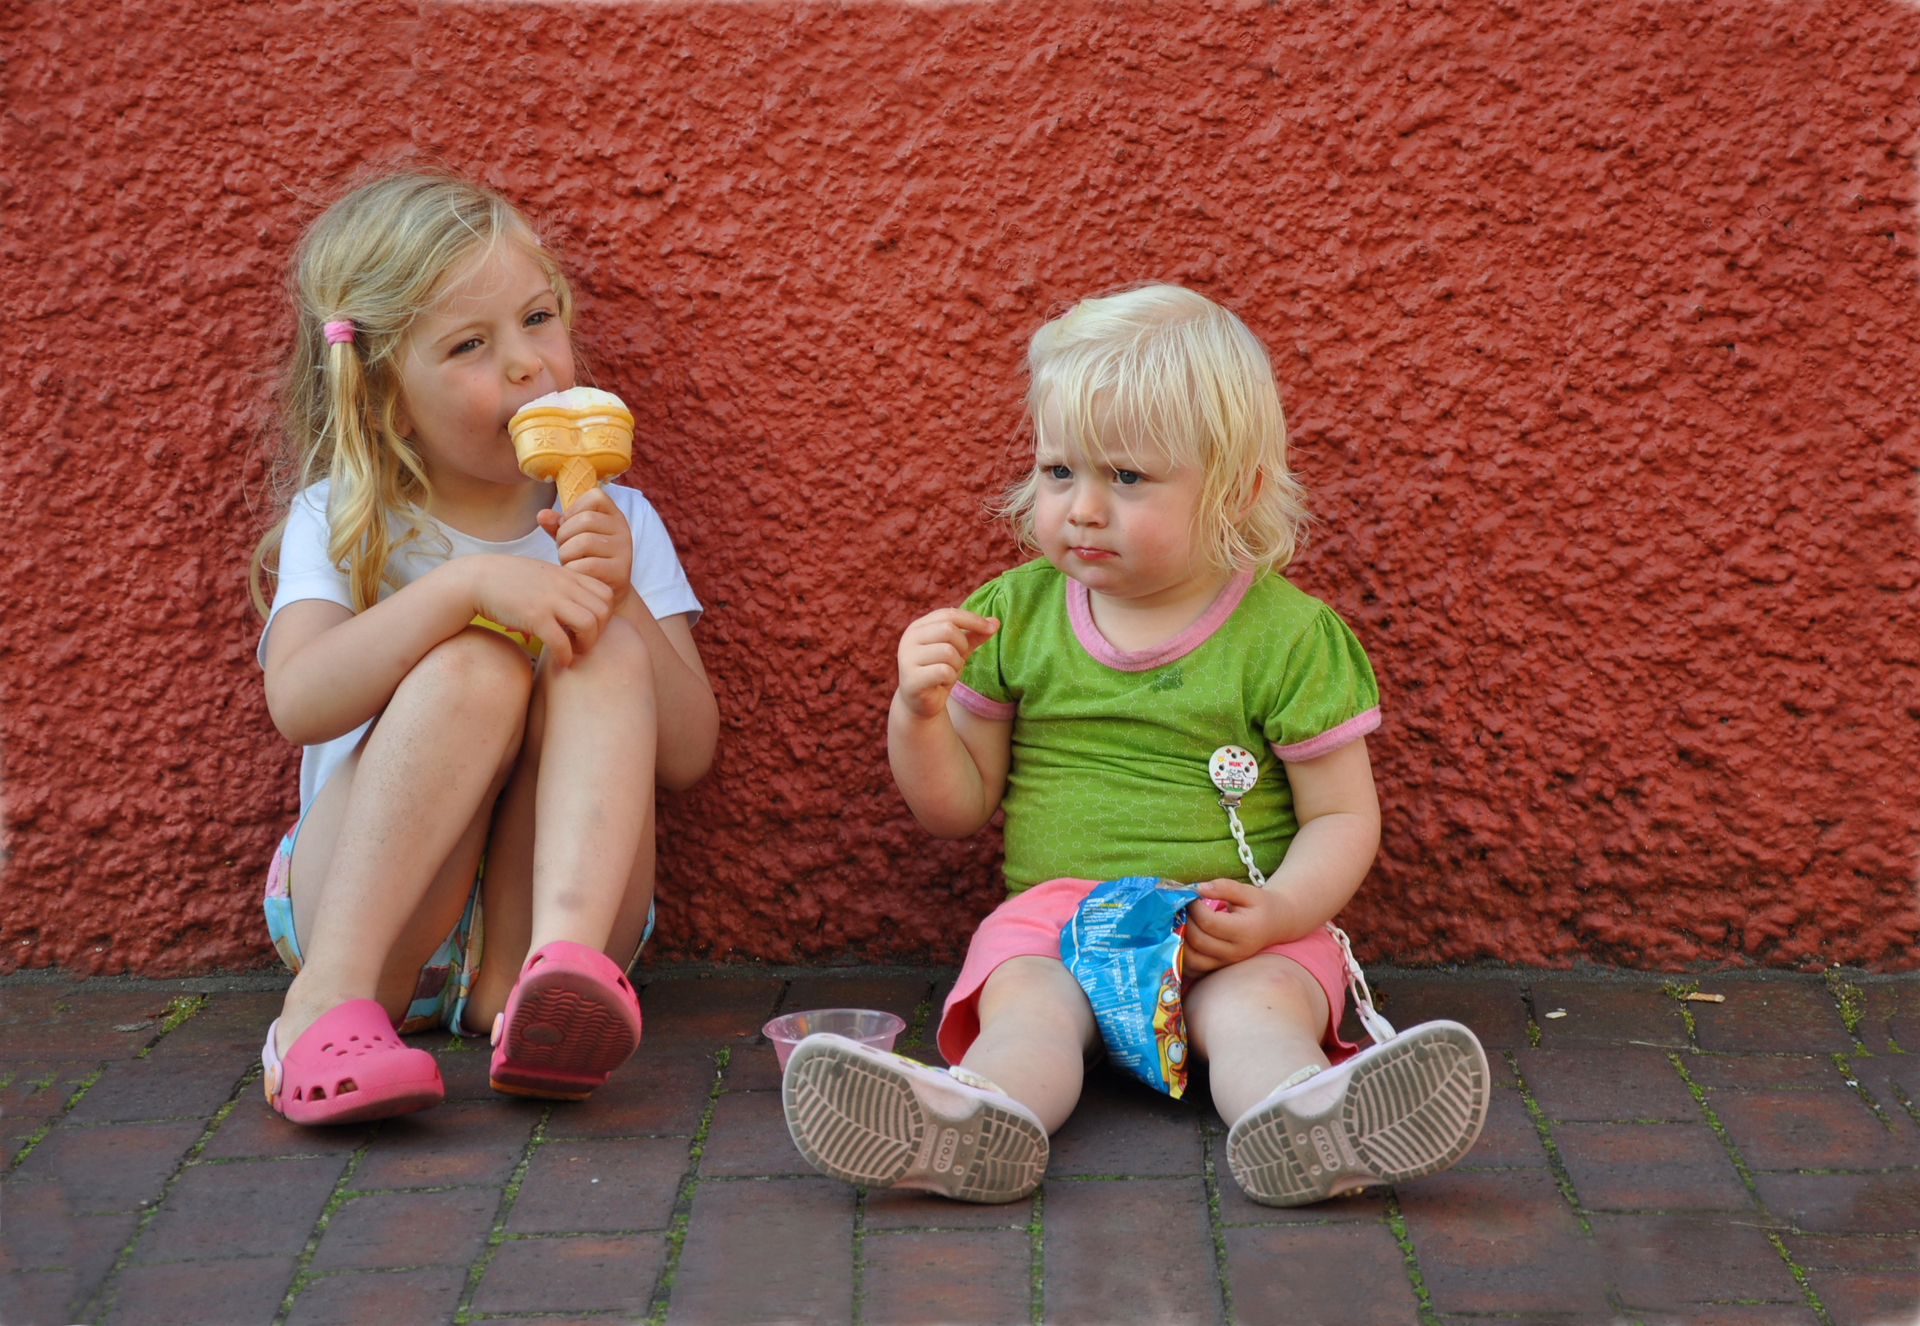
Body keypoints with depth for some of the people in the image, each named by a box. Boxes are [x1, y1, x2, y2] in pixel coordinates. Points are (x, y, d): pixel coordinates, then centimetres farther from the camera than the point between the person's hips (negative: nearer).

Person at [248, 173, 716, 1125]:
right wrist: (468, 586, -27)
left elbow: (686, 755, 1)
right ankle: (329, 999, -35)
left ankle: (549, 974, -42)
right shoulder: (341, 520, 4)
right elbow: (298, 704, -17)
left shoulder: (615, 521, 10)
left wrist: (619, 598, -14)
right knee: (477, 660, -26)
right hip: (356, 905, -2)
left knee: (608, 653, -22)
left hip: (543, 896, 2)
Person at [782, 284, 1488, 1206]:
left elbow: (1342, 817, 2)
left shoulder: (1288, 635, 2)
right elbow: (957, 807, 15)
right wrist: (919, 711, -6)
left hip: (1233, 936, -1)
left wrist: (1277, 911, -19)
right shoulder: (1016, 614, 11)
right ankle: (976, 1117, -61)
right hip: (1055, 910, 1)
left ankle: (1299, 1118, -63)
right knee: (1024, 1006, -31)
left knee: (1259, 1008, -33)